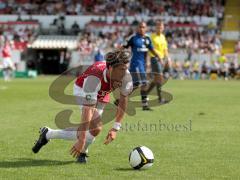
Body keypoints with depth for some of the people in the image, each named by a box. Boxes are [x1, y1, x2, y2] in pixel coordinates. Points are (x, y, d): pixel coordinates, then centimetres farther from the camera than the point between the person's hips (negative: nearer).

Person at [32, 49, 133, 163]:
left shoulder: (126, 76, -31)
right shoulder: (94, 78, -45)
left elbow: (123, 100, -15)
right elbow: (87, 110, -47)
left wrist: (115, 128, -20)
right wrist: (82, 140, -50)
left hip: (101, 95, 6)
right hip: (82, 90, -5)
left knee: (86, 132, 0)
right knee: (96, 128, -23)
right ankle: (82, 152, 7)